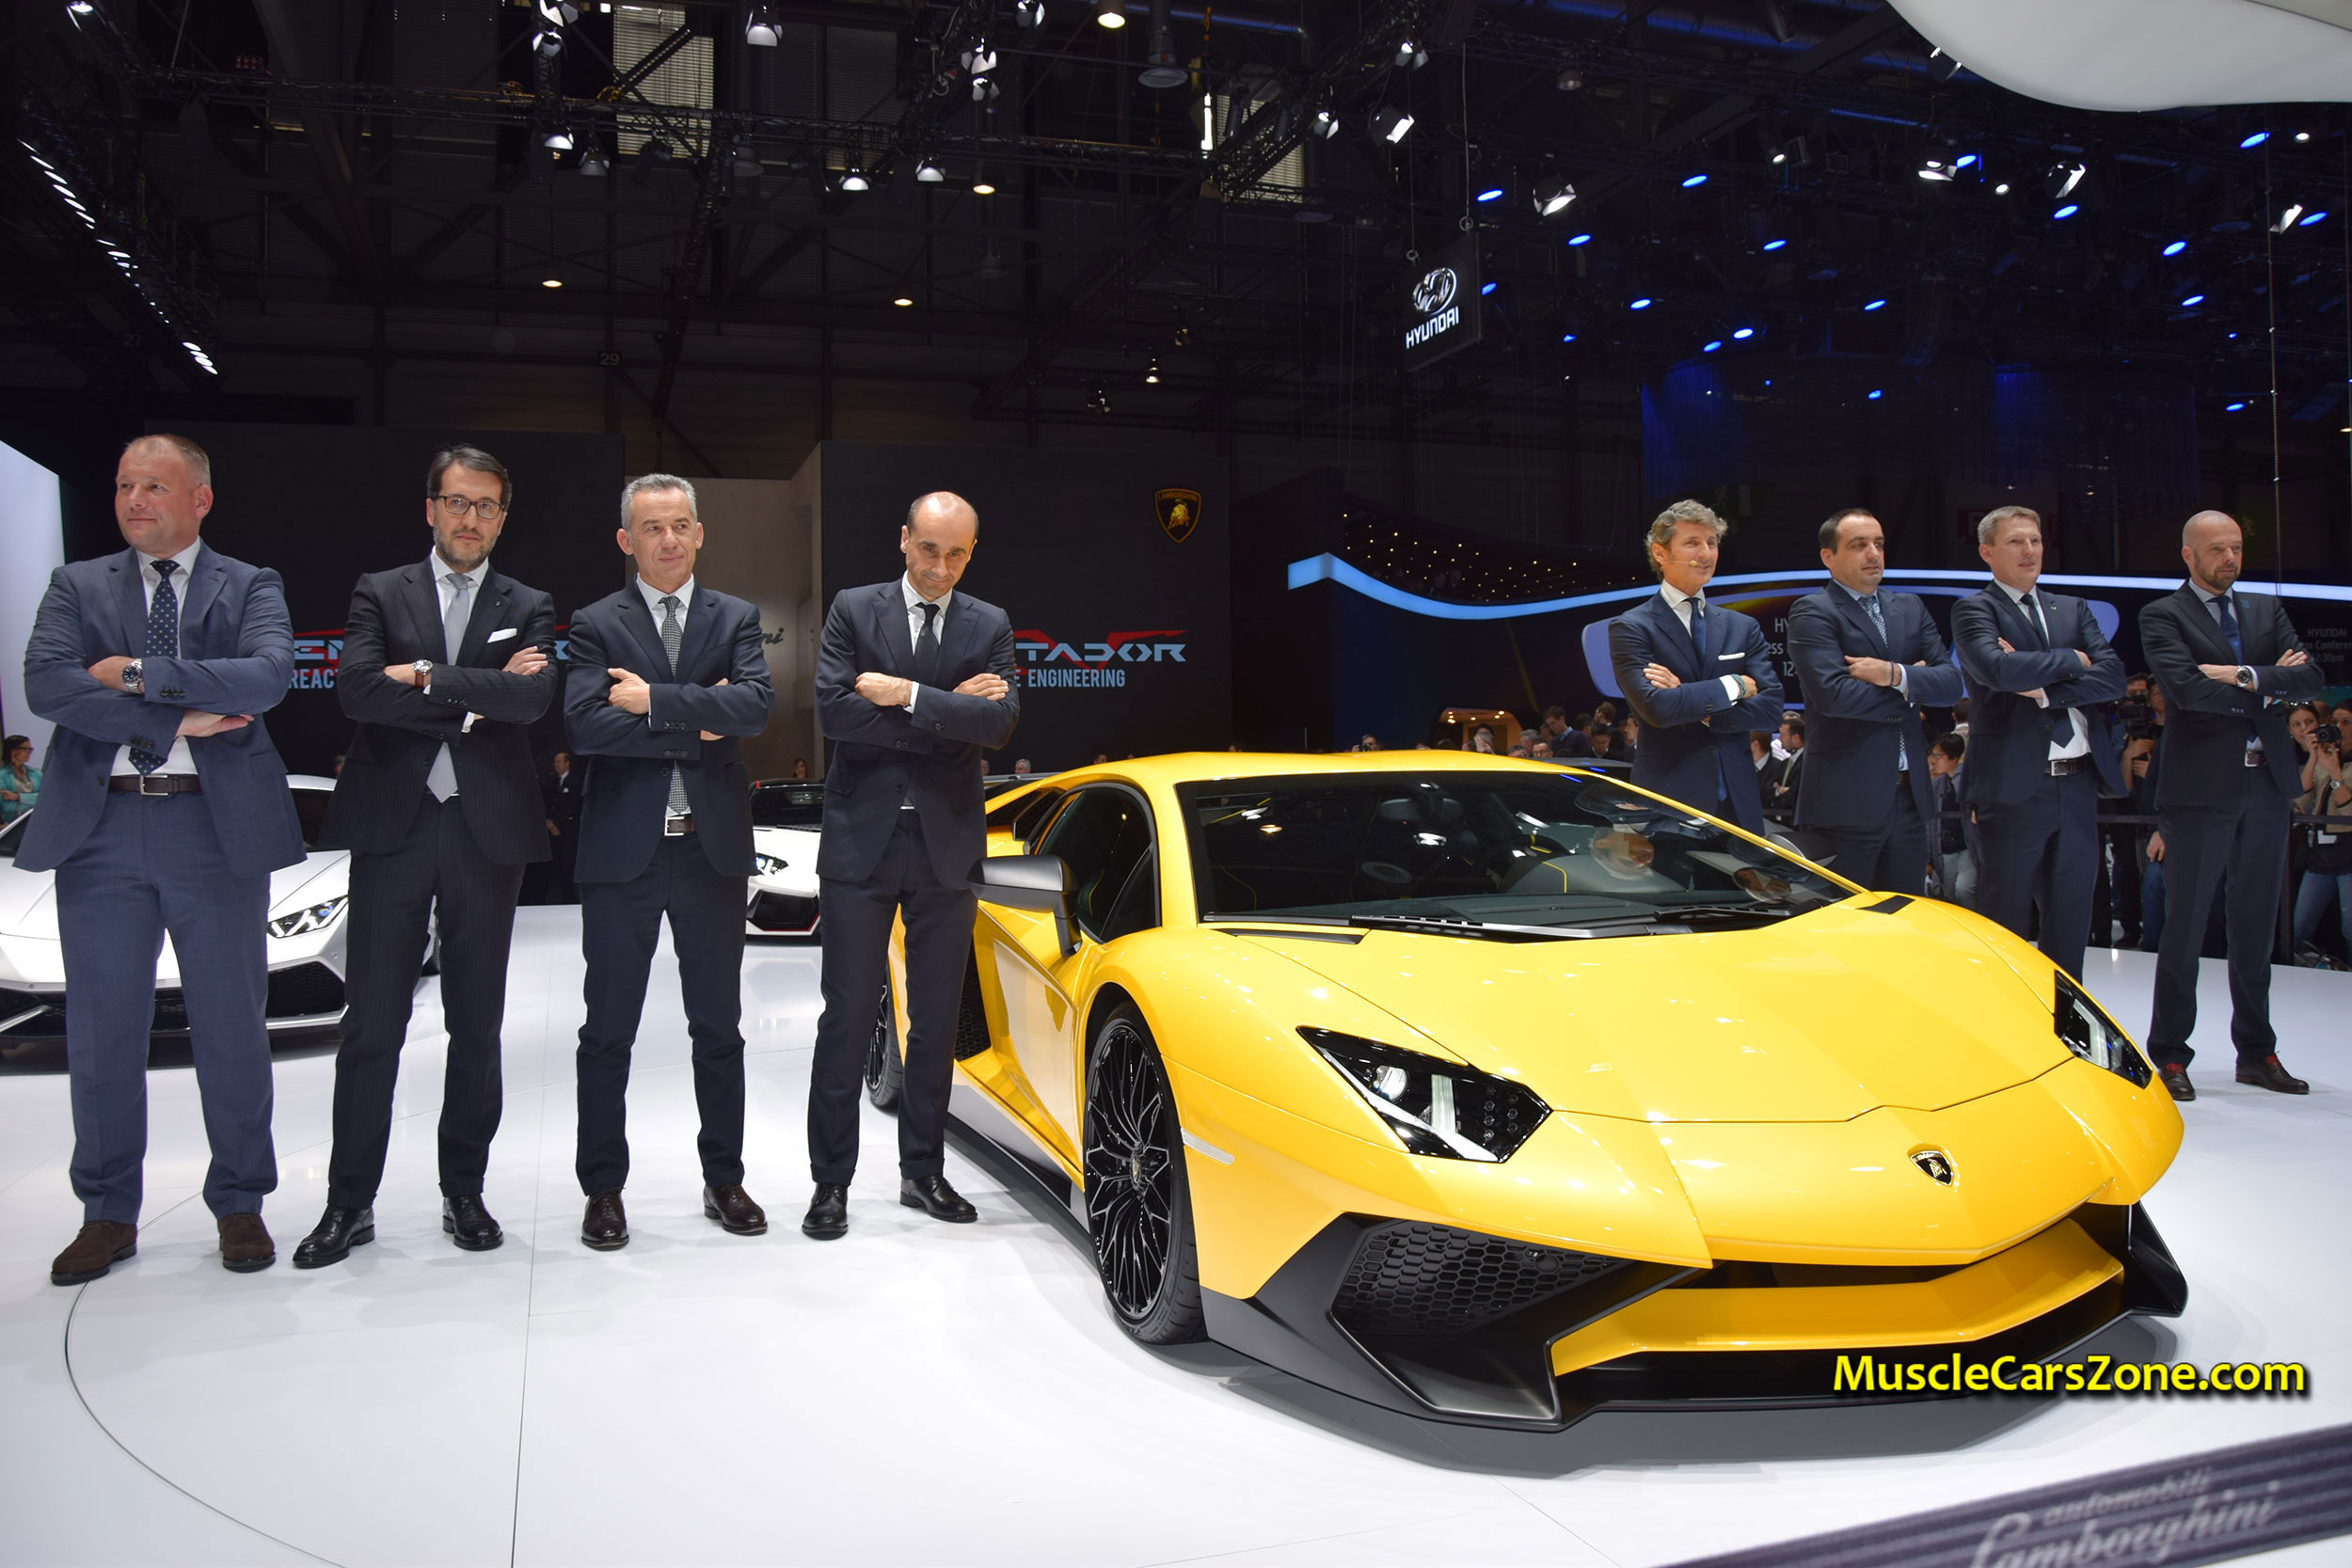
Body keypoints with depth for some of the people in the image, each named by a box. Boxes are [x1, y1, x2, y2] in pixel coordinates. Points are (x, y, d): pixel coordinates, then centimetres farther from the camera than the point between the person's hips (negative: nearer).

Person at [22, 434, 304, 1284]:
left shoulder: (251, 587, 6)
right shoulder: (77, 585, 10)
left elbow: (268, 675, -14)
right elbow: (47, 685, -7)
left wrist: (139, 674, -14)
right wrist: (180, 718, -14)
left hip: (216, 828, -1)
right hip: (101, 826, 2)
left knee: (232, 1024, 6)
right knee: (102, 1029, 7)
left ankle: (239, 1204, 20)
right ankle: (108, 1213, 21)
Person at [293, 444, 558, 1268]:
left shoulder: (528, 607, 10)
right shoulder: (379, 593, 9)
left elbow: (532, 698, -10)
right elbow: (359, 691, -9)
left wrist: (427, 675, -11)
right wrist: (475, 698, -11)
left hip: (487, 832, 1)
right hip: (392, 829, -1)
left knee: (477, 1025, 8)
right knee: (370, 1024, 2)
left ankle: (463, 1192, 19)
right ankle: (350, 1202, 12)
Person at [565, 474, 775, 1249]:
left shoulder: (735, 619, 8)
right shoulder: (596, 625, 2)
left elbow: (755, 705, -11)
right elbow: (583, 725, -14)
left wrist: (654, 701, -14)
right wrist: (696, 728, -14)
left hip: (712, 851, 2)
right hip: (622, 852, -1)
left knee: (719, 1028, 11)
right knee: (608, 1031, 6)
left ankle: (724, 1178, 24)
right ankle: (603, 1189, 19)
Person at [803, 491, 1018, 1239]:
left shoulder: (989, 625, 7)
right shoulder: (852, 610, 2)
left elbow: (1000, 721, -8)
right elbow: (834, 711, -12)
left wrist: (908, 695, -16)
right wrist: (949, 712, -12)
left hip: (946, 845, 2)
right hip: (861, 840, -2)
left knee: (936, 1019, 10)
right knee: (847, 1016, 1)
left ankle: (923, 1171, 23)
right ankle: (831, 1180, 11)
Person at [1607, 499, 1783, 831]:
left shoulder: (1743, 627, 13)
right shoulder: (1630, 628, -2)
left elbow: (1771, 705, 1)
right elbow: (1656, 707, -17)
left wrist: (1693, 704, -12)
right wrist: (1734, 686, -7)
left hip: (1739, 803, 4)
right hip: (1668, 803, -4)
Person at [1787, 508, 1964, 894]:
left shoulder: (1910, 608, 15)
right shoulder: (1812, 613, -5)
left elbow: (1950, 682, 5)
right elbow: (1834, 694, -19)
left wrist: (1896, 675, -14)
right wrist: (1912, 689, -5)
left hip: (1909, 795, 6)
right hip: (1846, 800, -6)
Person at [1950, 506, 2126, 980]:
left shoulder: (2072, 610, 16)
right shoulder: (1974, 610, -1)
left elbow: (2113, 676, 3)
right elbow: (2000, 670, -20)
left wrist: (2046, 690, -11)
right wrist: (2072, 660, -6)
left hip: (2080, 785, 6)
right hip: (2014, 787, -6)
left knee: (2071, 920, 11)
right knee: (2005, 923, 1)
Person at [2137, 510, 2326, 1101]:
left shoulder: (2267, 609, 15)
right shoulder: (2163, 615, -1)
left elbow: (2310, 676, 0)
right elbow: (2186, 687, -17)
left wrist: (2245, 676, -15)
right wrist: (2269, 688, -7)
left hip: (2267, 785, 5)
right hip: (2200, 787, -5)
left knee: (2256, 922, 12)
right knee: (2185, 924, -1)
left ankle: (2256, 1052, 21)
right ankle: (2169, 1054, 7)